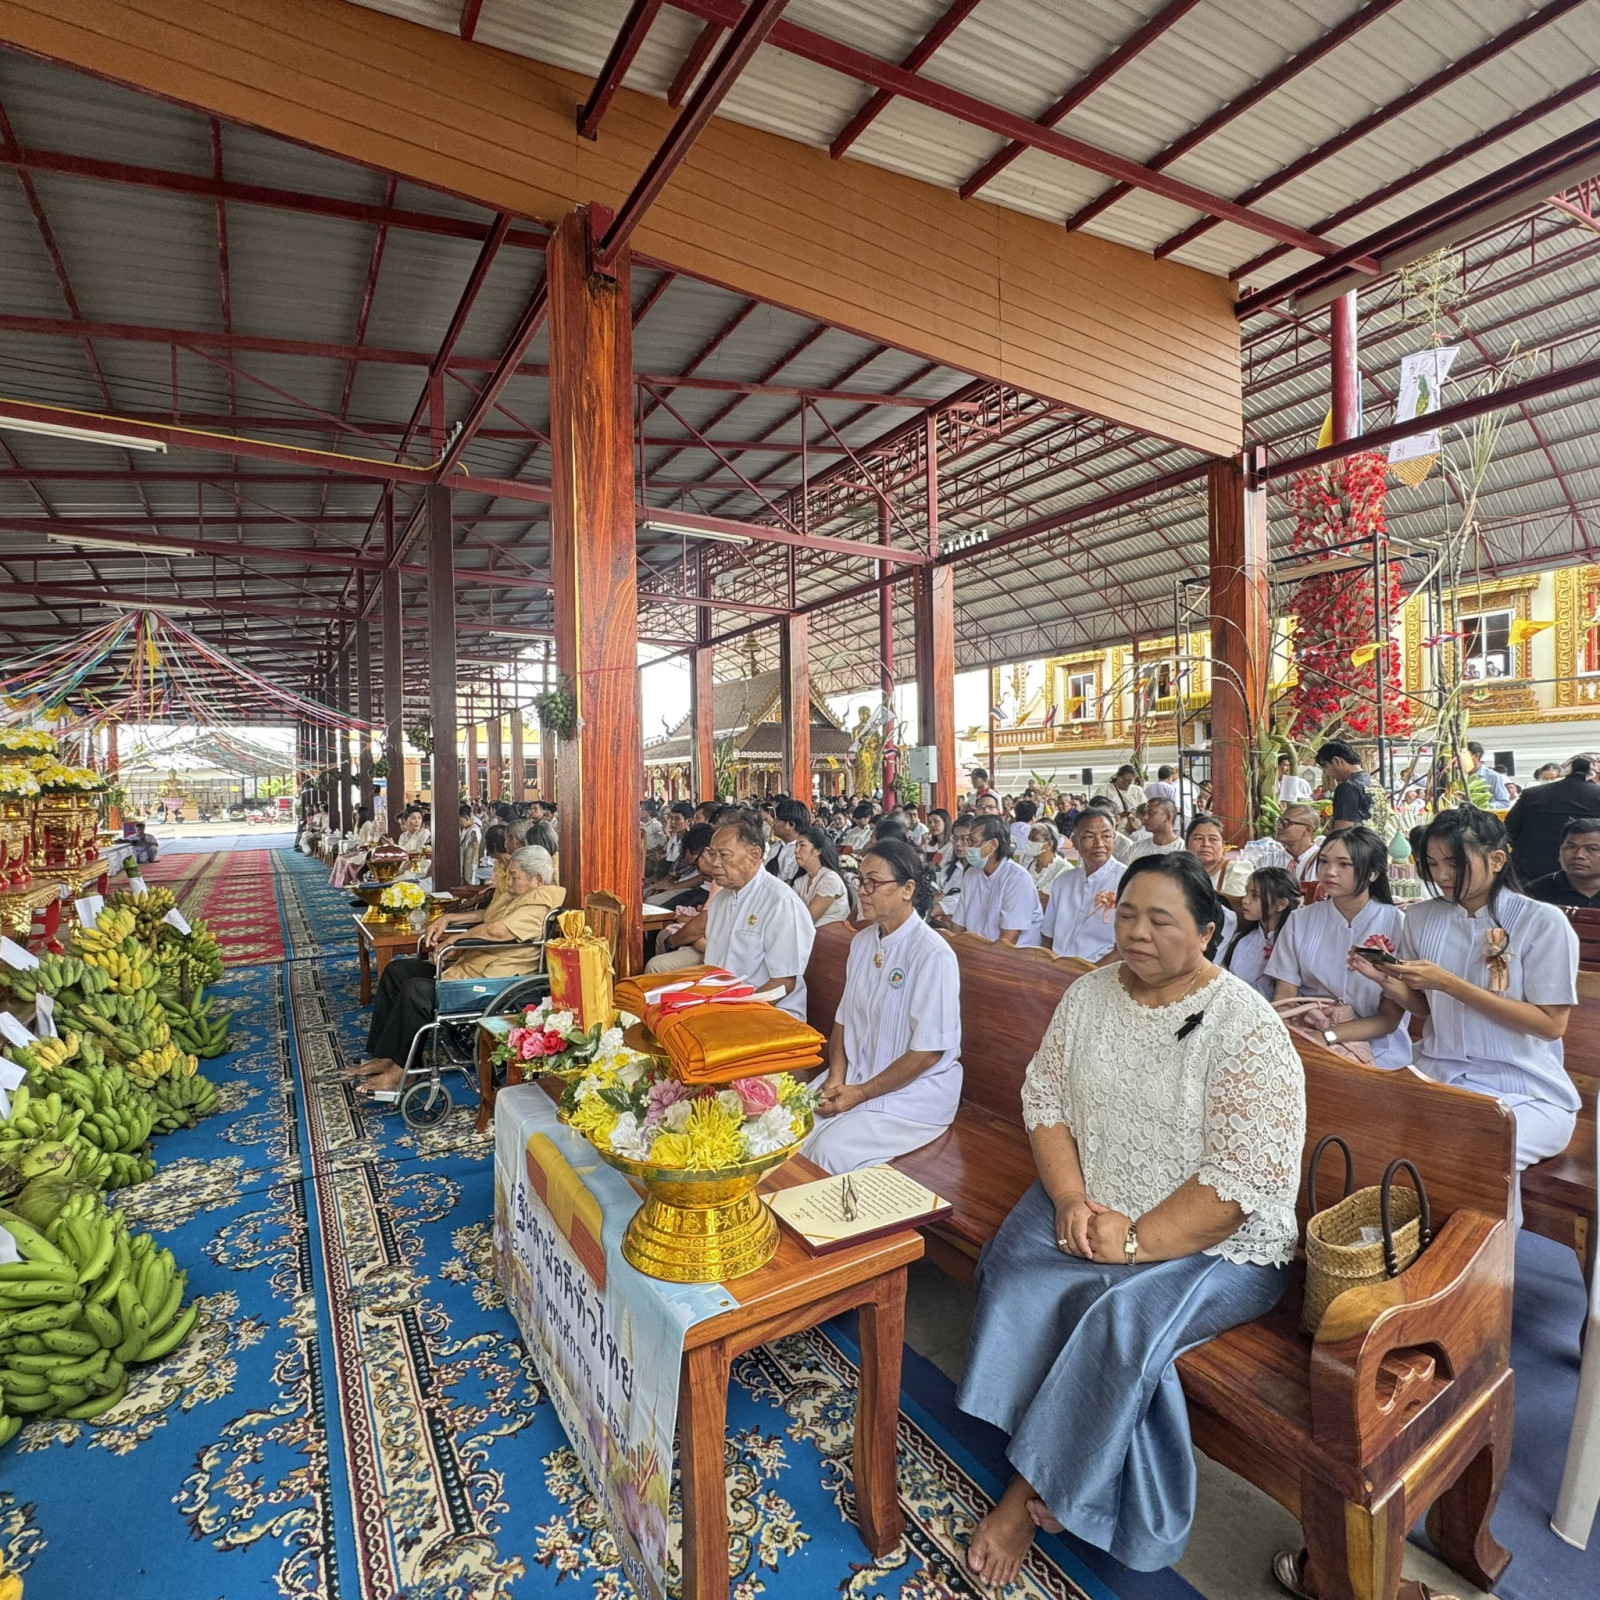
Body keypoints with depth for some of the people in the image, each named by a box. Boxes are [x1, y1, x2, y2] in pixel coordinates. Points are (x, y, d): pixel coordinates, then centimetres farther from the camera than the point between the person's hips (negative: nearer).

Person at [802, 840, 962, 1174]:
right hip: (854, 1079, 6)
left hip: (915, 1093, -6)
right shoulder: (862, 942, 5)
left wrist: (860, 1094, -15)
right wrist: (836, 1078, -6)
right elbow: (844, 1019, 10)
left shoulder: (933, 955, -19)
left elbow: (928, 1051, -18)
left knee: (829, 1151, -24)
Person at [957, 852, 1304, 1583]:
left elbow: (1246, 1181, -19)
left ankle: (1031, 1492, -5)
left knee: (1120, 1315, -27)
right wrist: (1070, 1199, -12)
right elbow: (1044, 1099, 2)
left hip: (1211, 1242, -4)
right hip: (1089, 1206, 4)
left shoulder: (1246, 1028, -15)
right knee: (1016, 1271, -21)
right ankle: (1054, 1484, -4)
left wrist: (1135, 1240, -22)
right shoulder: (1090, 994, 1)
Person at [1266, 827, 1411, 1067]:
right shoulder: (1301, 921, 3)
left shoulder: (1398, 925, -5)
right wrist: (1302, 1017, -21)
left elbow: (1389, 1019, -6)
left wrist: (1327, 1036, -21)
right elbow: (1283, 998, 2)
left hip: (1375, 1051, -2)